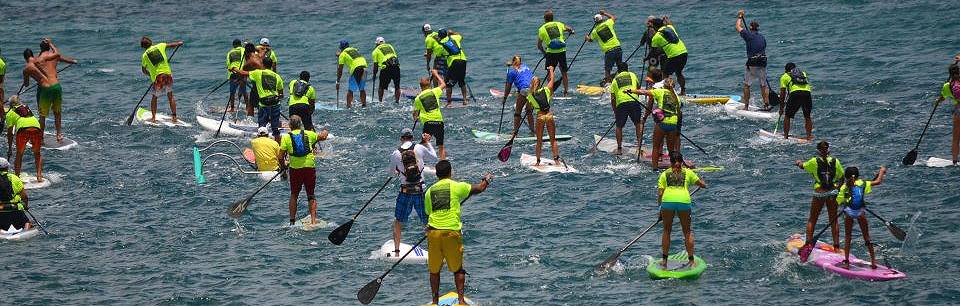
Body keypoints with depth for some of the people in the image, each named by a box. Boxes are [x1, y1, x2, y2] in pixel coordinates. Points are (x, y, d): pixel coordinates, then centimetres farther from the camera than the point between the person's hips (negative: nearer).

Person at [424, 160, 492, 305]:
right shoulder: (457, 186, -1)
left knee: (434, 270, 12)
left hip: (433, 232, 3)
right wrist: (487, 179, 32)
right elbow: (480, 188, 11)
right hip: (451, 231, -3)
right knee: (458, 269, 10)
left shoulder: (429, 191, 9)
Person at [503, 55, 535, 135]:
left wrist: (504, 98, 22)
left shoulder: (512, 71, 10)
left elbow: (508, 87, 12)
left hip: (524, 90, -5)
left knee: (517, 112, 7)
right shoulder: (526, 67, 24)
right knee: (529, 112, 19)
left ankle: (515, 132, 4)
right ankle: (532, 131, 17)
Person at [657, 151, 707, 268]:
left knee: (667, 231, 16)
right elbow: (703, 185, 26)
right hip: (684, 200, 0)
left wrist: (660, 208, 22)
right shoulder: (688, 172, 22)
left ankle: (664, 260, 15)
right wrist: (701, 183, 49)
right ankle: (691, 260, 13)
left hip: (668, 200, 0)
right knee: (687, 232, 15)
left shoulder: (664, 174, 22)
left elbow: (660, 193, 13)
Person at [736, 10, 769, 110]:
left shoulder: (749, 35, -6)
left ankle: (746, 106, 6)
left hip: (752, 64, -4)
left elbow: (738, 27, 7)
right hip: (763, 64, 4)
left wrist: (740, 17, 22)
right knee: (763, 85, 12)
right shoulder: (762, 37, 10)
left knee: (746, 85, 7)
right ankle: (767, 104, 7)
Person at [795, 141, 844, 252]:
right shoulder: (835, 161, -4)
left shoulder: (814, 162, -8)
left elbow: (802, 166, 9)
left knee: (812, 220, 12)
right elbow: (842, 177, 4)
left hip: (819, 193, -2)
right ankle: (836, 246, 8)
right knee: (833, 221, 10)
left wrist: (799, 162, 32)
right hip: (832, 193, 2)